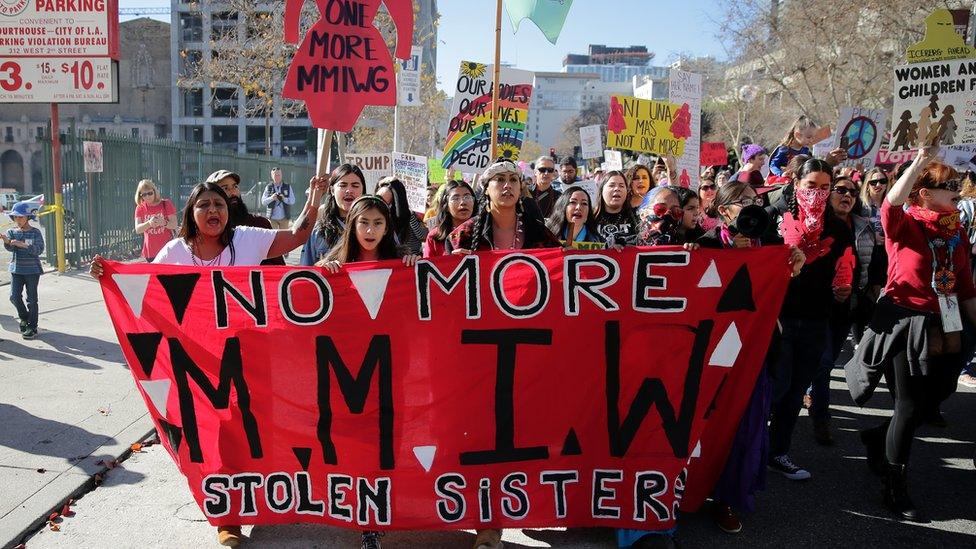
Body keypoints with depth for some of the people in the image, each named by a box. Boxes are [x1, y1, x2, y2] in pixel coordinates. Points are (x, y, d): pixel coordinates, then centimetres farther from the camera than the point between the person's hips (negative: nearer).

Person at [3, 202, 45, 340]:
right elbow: (9, 248, -11)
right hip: (16, 269, 3)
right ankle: (24, 317, 26)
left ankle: (32, 327, 10)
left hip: (32, 270, -3)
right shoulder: (12, 232, 3)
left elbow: (40, 249, -15)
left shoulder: (35, 232, -6)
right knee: (14, 296, -1)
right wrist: (6, 241, -33)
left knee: (32, 299, 2)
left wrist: (23, 245, -28)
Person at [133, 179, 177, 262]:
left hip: (166, 250, -2)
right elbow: (137, 230, -5)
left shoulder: (166, 204, -1)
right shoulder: (140, 208, 4)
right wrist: (149, 223, -26)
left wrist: (164, 223, -27)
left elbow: (174, 225, -5)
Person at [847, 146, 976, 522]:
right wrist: (920, 160, -37)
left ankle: (878, 438, 41)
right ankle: (894, 489, 15)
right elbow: (891, 203, -33)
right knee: (910, 406, -1)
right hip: (905, 322, -6)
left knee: (933, 399, 14)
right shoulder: (904, 225, -9)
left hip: (945, 328, 7)